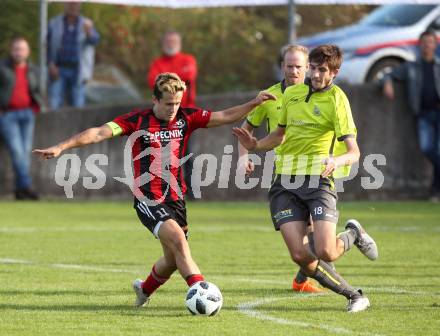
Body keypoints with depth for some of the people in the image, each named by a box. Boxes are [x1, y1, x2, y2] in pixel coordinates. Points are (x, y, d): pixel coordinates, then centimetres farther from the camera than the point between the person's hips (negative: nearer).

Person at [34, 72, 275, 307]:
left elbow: (225, 117, 6)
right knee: (178, 239, -26)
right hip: (148, 199, -5)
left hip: (176, 198, 5)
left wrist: (254, 103, -6)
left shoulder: (185, 118, 3)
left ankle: (144, 289, 39)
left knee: (173, 260, 10)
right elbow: (100, 133, -16)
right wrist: (61, 147, -24)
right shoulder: (138, 120, -8)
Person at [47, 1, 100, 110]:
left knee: (77, 107, -3)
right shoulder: (54, 23, 3)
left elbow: (94, 40, -15)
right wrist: (50, 65, -12)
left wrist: (89, 32, -38)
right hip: (58, 70, 0)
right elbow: (48, 46, 4)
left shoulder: (85, 24, 2)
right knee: (54, 105, -10)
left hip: (77, 71, 0)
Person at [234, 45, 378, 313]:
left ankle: (353, 234, 18)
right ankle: (354, 295, 7)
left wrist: (337, 161, -32)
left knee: (325, 253, -18)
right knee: (301, 256, -11)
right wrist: (255, 145, 9)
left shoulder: (336, 99, -4)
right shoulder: (292, 93, 13)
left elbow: (354, 152, -10)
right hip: (285, 182, 4)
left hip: (317, 179, -4)